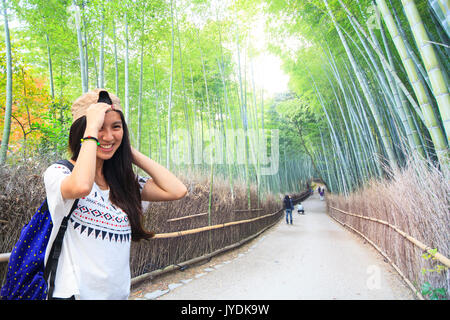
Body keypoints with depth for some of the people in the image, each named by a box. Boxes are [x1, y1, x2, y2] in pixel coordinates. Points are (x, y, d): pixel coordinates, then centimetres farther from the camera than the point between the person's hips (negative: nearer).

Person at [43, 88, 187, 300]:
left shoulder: (124, 181, 2)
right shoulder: (58, 173, -10)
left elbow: (177, 191, -11)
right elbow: (81, 186, -35)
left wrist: (131, 152, -5)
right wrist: (92, 127, -22)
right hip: (74, 293, -5)